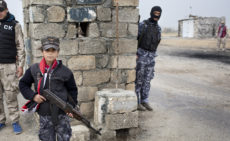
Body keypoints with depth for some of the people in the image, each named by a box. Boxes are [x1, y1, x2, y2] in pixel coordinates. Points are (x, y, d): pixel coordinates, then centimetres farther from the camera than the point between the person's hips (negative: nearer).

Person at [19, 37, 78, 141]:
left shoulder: (65, 71, -6)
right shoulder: (34, 69, -2)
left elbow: (72, 89, 5)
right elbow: (23, 84, 9)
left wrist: (71, 106, -3)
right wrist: (32, 96, -6)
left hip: (62, 113, -1)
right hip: (44, 114, 2)